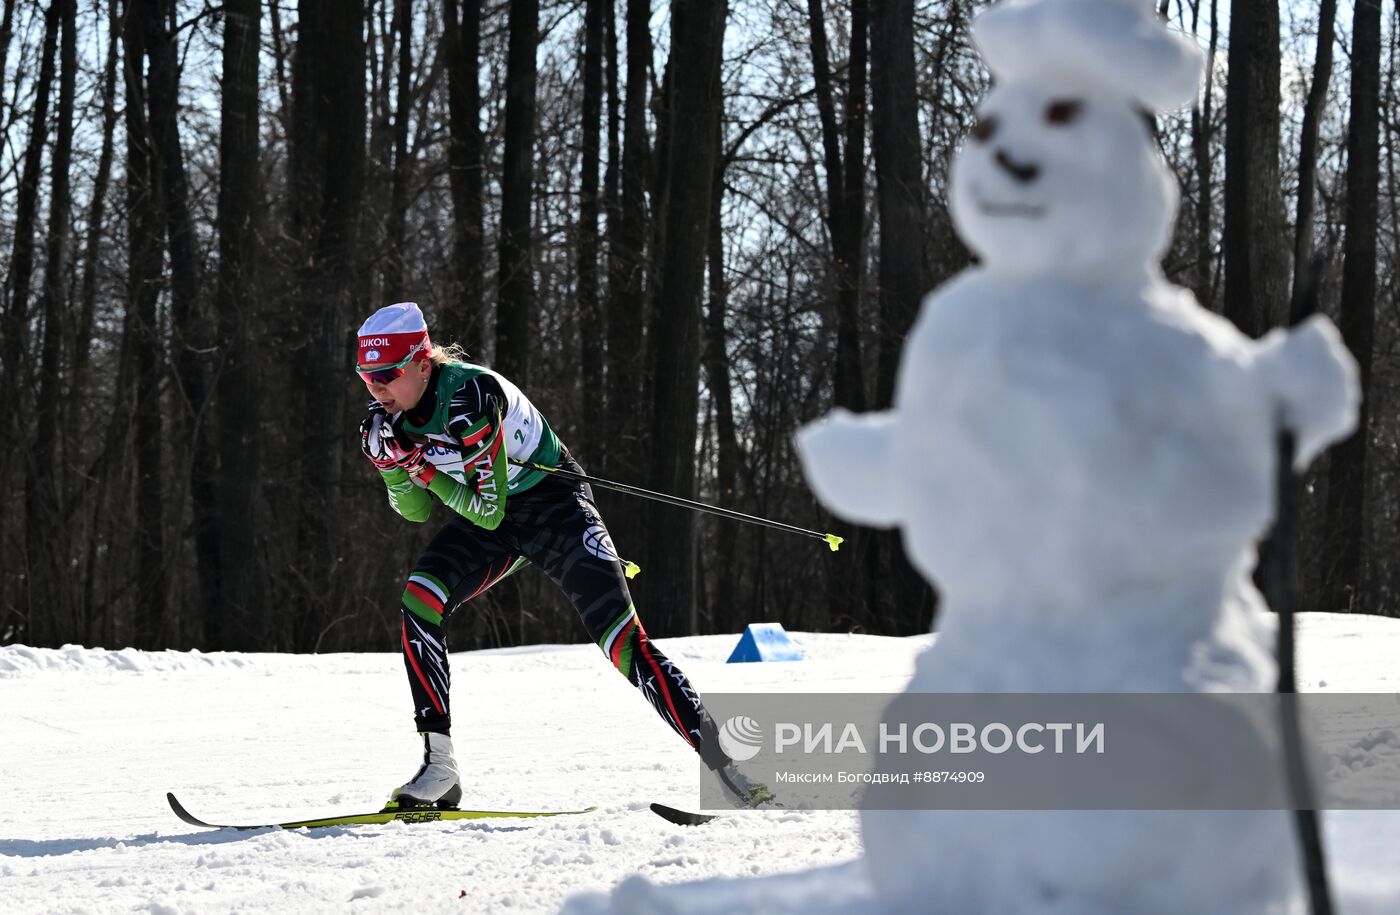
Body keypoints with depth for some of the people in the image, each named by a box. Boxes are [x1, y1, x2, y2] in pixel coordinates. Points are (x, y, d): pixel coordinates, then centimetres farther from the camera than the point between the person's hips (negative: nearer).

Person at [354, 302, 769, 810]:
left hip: (551, 503, -6)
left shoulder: (469, 396, -29)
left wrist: (422, 464, -29)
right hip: (486, 516, 6)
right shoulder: (394, 414, -7)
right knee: (419, 601, -20)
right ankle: (439, 772, -19)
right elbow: (416, 511, 3)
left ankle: (723, 759, -12)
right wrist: (392, 462, -14)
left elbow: (489, 511, -28)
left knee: (623, 640, -18)